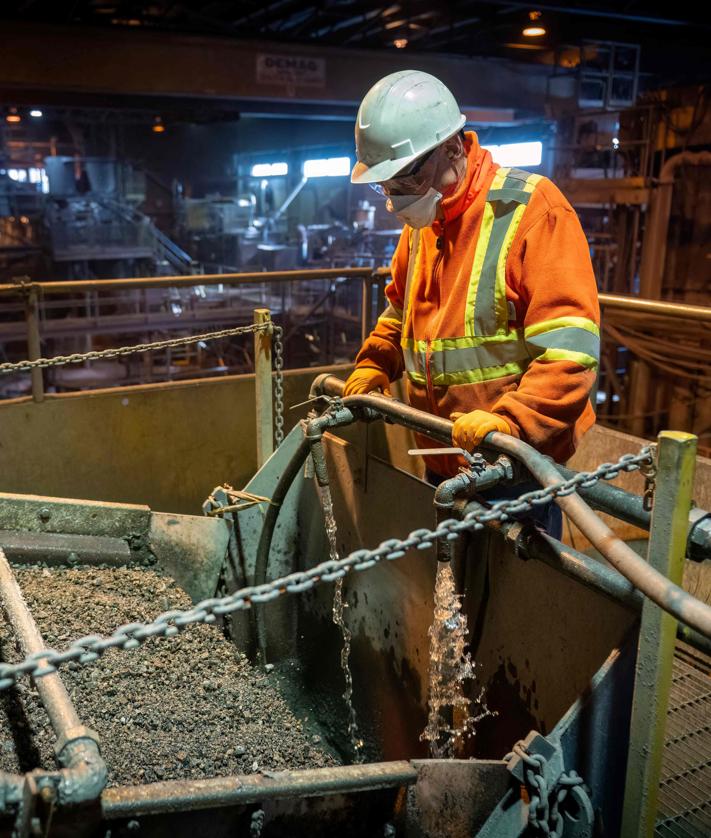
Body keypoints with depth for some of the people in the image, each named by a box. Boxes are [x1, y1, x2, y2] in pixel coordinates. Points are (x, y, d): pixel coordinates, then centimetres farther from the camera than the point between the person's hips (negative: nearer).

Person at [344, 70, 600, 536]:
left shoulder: (531, 209, -16)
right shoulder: (423, 221, 10)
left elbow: (571, 345, -22)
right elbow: (400, 309, 24)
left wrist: (512, 422, -31)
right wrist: (374, 366, 8)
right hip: (441, 462, 7)